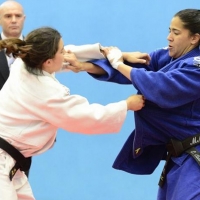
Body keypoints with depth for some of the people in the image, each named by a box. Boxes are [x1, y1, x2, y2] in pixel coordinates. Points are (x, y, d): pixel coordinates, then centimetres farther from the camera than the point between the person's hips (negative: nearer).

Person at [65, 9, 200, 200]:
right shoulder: (167, 57, 6)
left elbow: (161, 87, -30)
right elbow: (129, 65, -3)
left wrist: (119, 64, -19)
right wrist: (84, 66, -17)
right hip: (177, 155, 9)